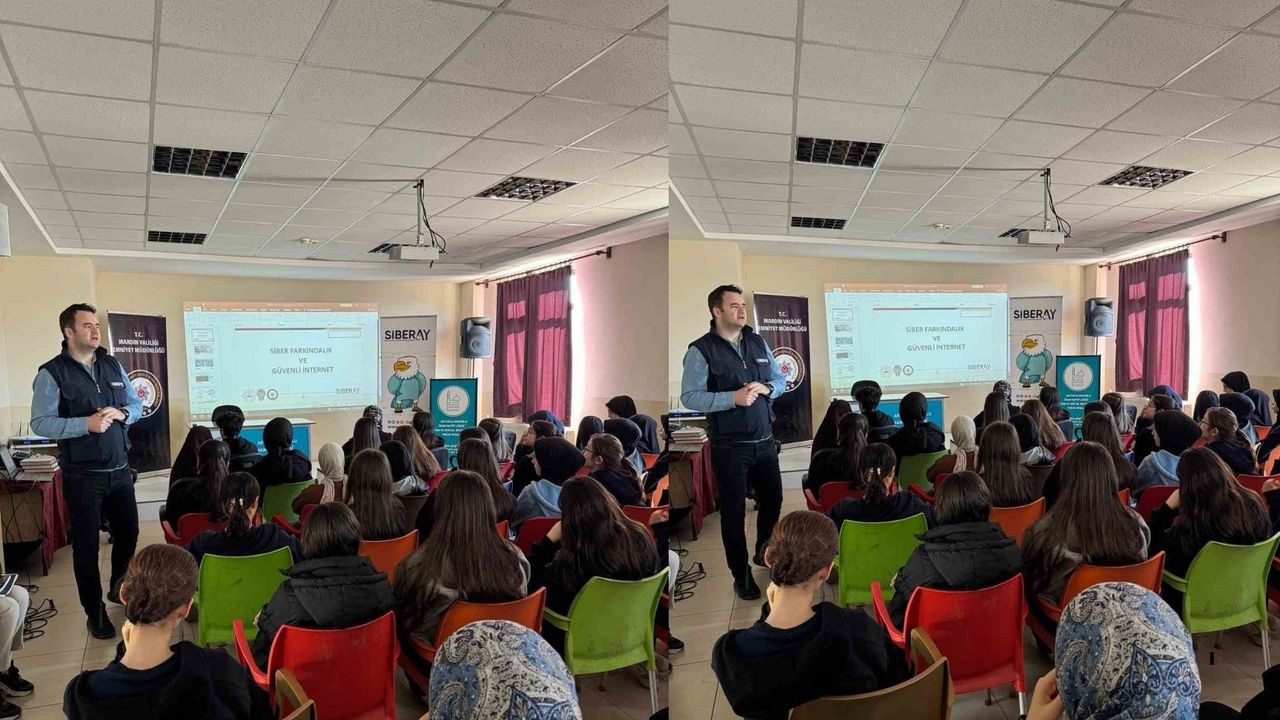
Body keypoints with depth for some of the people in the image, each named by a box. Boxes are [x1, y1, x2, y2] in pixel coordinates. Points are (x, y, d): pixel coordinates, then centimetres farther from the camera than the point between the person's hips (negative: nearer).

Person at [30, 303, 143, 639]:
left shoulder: (113, 365, 6)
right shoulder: (52, 373, -10)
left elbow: (137, 405, 12)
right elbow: (40, 423, -14)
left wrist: (121, 414, -10)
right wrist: (86, 424, -25)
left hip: (120, 470, 5)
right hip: (82, 476, -5)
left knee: (128, 534, 16)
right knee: (86, 545, 7)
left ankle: (119, 590, 40)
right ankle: (95, 611, 21)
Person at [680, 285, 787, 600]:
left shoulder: (758, 342, 8)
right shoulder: (701, 350, -10)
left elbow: (781, 380, 14)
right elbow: (689, 396, -16)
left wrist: (765, 388, -9)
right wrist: (733, 398, -24)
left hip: (765, 441, 6)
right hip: (730, 447, -6)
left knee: (773, 499, 18)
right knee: (734, 511, 6)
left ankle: (763, 553, 44)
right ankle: (741, 575, 22)